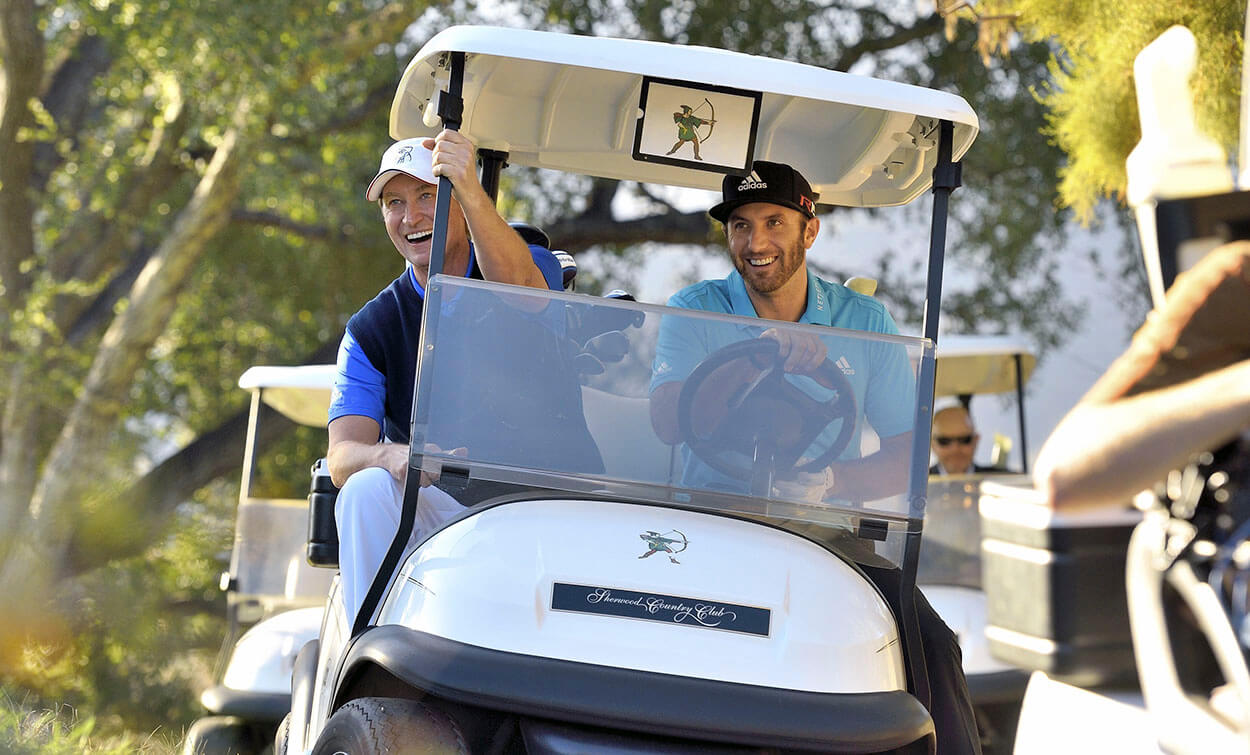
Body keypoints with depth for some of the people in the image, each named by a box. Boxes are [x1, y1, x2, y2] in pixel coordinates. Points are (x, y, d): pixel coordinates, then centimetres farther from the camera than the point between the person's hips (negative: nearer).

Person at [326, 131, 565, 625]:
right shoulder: (370, 330, 7)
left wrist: (470, 191, -44)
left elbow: (521, 287, -26)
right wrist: (390, 456, -31)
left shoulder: (534, 266, 3)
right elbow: (342, 455, -5)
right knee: (366, 489, -28)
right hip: (434, 512, 2)